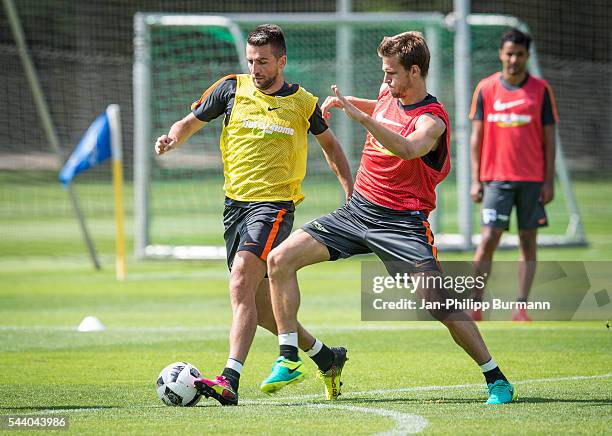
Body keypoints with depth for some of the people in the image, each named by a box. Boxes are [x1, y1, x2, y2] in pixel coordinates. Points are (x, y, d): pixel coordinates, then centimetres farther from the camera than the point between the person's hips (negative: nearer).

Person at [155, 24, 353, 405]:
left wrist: (352, 192, 13)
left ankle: (230, 381, -32)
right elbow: (192, 122, 14)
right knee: (258, 303, 9)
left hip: (274, 204, -5)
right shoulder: (233, 88, 5)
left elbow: (330, 144, 19)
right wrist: (173, 138, -8)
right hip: (235, 202, 5)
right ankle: (324, 355, 30)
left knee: (242, 282, -24)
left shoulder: (303, 103, 1)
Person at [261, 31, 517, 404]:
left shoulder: (432, 119, -16)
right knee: (280, 259, -5)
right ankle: (289, 358, 0)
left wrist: (361, 117, -47)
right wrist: (347, 102, 16)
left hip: (402, 220, -7)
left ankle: (497, 380, -5)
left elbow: (407, 149, -40)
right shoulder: (389, 96, 7)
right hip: (357, 210, 7)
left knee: (439, 303, -19)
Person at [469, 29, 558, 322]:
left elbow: (549, 138, 4)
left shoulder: (540, 90, 3)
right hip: (496, 177, -1)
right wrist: (475, 180, 0)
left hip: (532, 180, 1)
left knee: (528, 242, 2)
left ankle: (521, 308, 5)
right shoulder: (486, 89, 4)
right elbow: (477, 136, 6)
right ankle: (475, 307, -6)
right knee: (488, 239, -9)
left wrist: (549, 181, -2)